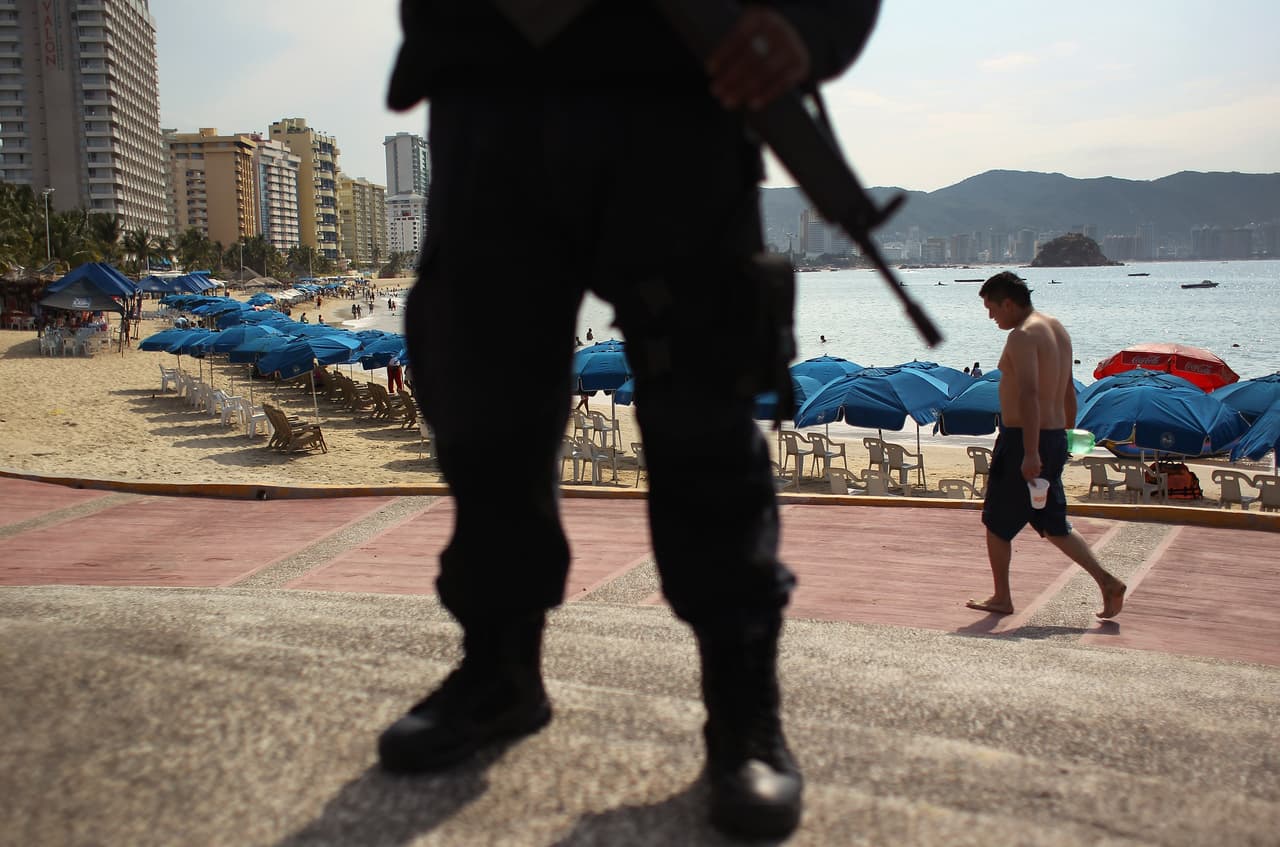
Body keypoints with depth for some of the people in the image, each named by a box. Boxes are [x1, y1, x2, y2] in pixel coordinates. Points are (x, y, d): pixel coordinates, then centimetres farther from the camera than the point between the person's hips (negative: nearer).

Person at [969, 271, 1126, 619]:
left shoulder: (1023, 335, -17)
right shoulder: (1057, 329, 13)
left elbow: (1029, 394, -26)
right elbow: (1068, 391, 19)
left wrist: (1030, 452, -29)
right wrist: (1066, 433, 25)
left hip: (1023, 440, -9)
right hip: (1054, 438, 9)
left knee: (997, 522, 7)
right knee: (1053, 523, 15)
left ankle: (1001, 598, 16)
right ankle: (1107, 581, 4)